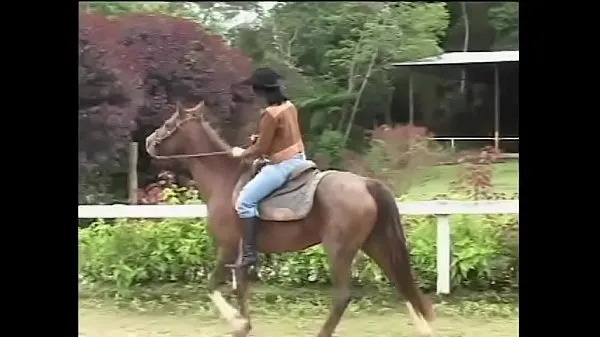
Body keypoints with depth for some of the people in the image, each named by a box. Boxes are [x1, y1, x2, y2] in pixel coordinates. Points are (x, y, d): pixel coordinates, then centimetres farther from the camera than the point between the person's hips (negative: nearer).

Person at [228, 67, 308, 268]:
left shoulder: (270, 114, -20)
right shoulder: (289, 106, 7)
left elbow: (260, 149, -16)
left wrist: (241, 153, 2)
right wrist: (260, 139, 16)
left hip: (283, 165, -10)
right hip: (298, 157, 10)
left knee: (245, 200, -11)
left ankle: (249, 254, -16)